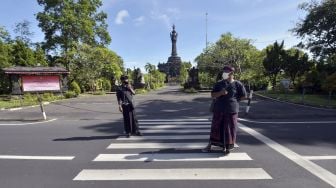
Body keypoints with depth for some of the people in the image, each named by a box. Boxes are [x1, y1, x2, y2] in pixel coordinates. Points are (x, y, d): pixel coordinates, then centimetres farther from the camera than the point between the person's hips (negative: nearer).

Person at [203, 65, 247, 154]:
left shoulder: (237, 84, -2)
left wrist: (233, 100, 3)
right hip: (218, 110, 2)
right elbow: (212, 95, 2)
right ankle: (209, 145, 20)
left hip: (231, 110, -2)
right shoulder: (219, 84, 5)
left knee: (229, 129, 5)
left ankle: (227, 147, 24)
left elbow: (244, 96, 5)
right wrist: (220, 93, -16)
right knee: (216, 127, 9)